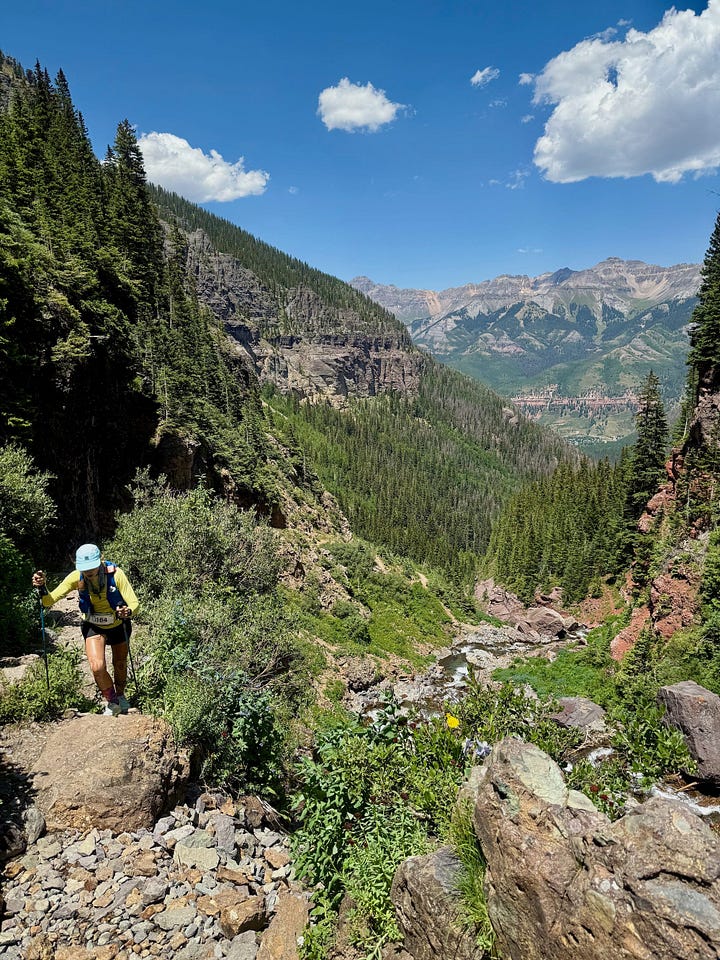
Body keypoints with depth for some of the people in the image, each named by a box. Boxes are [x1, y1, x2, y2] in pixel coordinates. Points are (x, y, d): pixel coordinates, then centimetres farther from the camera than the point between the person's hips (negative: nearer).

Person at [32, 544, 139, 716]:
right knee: (97, 667, -20)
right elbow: (49, 601, -22)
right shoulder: (76, 577, -25)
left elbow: (134, 603, -31)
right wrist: (42, 588, -43)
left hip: (118, 625, 0)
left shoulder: (115, 574, -30)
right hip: (94, 627, 0)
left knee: (120, 665, 20)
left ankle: (120, 696, 52)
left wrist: (127, 611, -53)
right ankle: (111, 702, 10)